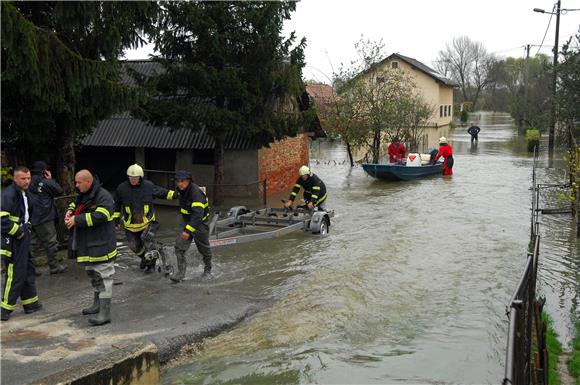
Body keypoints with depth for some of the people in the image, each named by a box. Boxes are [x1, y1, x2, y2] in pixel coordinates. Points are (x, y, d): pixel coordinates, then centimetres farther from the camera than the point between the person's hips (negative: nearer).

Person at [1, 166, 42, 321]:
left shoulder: (25, 194, 14)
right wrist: (17, 231, -19)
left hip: (22, 238, 10)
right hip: (12, 242, -10)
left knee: (28, 269, 16)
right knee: (15, 274, -7)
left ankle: (30, 303, 26)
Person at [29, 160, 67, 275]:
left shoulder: (30, 182, 7)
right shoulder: (44, 182, -14)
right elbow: (59, 191, -5)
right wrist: (51, 179, 3)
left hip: (33, 218, 7)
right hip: (44, 218, -7)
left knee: (34, 244, 13)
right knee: (51, 242, 4)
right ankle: (55, 266, 12)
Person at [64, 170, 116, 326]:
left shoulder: (103, 196, -18)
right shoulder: (83, 195, 11)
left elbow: (100, 216, -31)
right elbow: (75, 204, 30)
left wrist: (77, 220, -24)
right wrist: (70, 211, 6)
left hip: (100, 245, -10)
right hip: (87, 245, 10)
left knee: (103, 276, -7)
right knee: (92, 274, 22)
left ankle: (105, 313, -6)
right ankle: (97, 304, 38)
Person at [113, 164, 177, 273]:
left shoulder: (149, 186, -7)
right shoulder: (122, 188, -7)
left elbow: (162, 192, 9)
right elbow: (116, 204, 7)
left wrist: (176, 194, 3)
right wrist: (115, 218, 8)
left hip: (148, 222, -2)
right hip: (130, 225, 2)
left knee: (147, 237, -26)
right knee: (135, 247, 8)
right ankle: (145, 257, 43)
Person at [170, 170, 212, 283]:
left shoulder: (196, 193, -29)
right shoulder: (182, 191, -1)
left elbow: (198, 214, -39)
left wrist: (188, 230, -46)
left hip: (200, 224, -7)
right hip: (187, 223, 7)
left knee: (204, 249, 11)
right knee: (179, 247, -9)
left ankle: (208, 270, 34)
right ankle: (181, 272, -4)